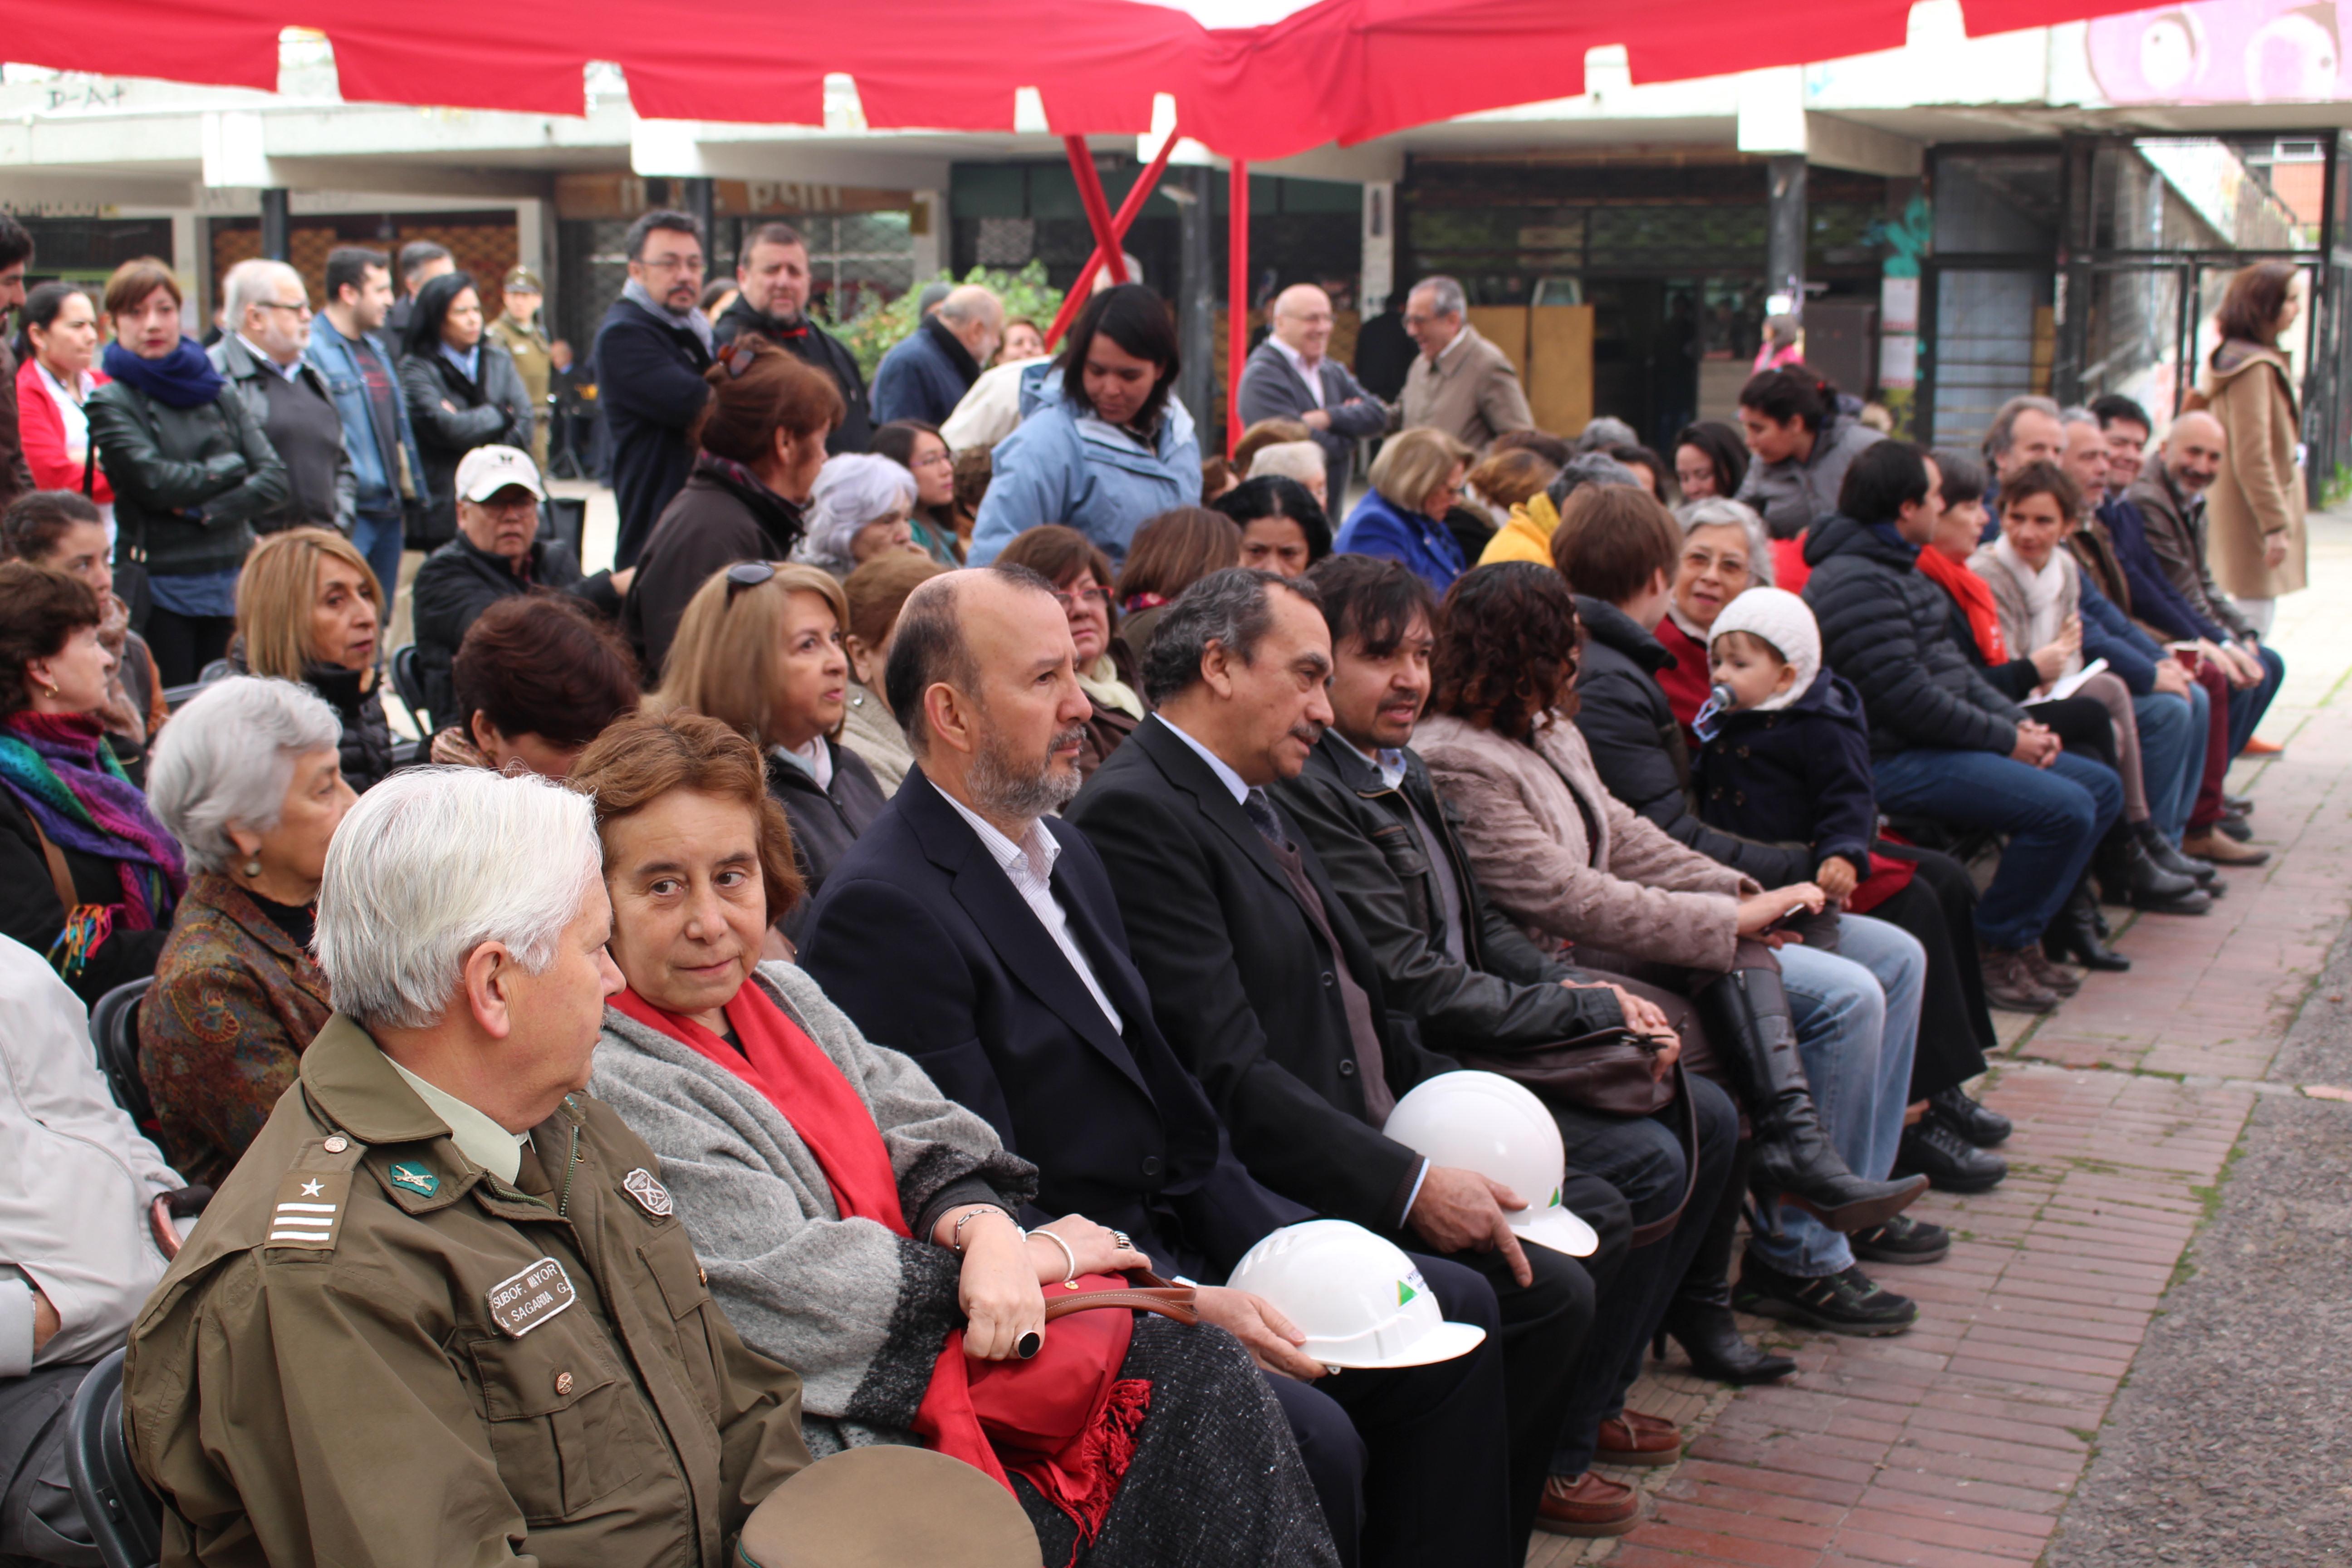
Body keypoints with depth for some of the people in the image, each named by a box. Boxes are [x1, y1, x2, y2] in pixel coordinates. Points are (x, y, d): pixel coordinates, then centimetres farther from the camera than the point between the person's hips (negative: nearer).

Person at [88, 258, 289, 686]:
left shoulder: (216, 393, 12)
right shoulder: (111, 403, -1)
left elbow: (274, 480, 3)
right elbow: (156, 482, -14)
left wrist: (206, 510, -11)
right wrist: (230, 468, 0)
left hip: (231, 585, 4)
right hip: (160, 590, -4)